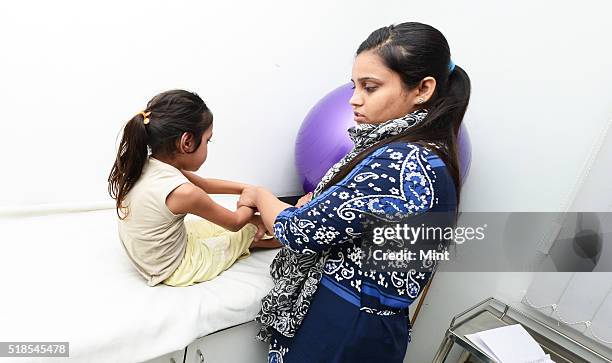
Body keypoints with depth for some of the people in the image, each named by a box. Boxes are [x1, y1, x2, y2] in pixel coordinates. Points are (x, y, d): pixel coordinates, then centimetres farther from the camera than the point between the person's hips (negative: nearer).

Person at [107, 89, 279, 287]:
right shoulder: (182, 192, -37)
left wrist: (244, 187, 2)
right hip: (174, 270, -7)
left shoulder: (145, 166, -12)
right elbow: (235, 222, -19)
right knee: (248, 229, 8)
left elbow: (202, 184, 3)